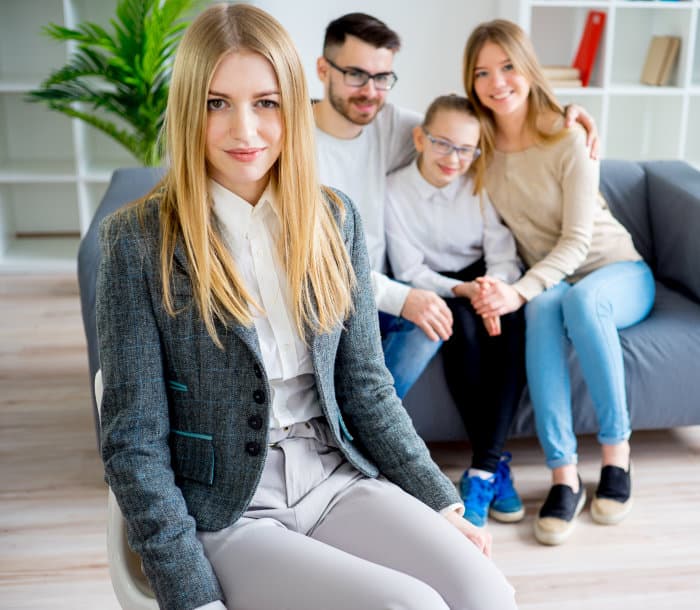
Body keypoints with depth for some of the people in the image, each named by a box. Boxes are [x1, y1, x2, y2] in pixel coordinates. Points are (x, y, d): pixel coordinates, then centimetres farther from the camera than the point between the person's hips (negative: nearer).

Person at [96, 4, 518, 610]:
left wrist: (443, 502, 2)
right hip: (224, 511, -3)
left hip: (337, 478, 4)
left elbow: (367, 386, 7)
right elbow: (133, 441, -10)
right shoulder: (139, 239, -10)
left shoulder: (334, 219, 2)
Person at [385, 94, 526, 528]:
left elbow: (503, 254, -9)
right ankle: (497, 463, -23)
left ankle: (484, 469, -29)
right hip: (433, 290, -2)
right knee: (464, 324, -35)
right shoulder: (395, 190, -9)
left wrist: (494, 287, -33)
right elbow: (409, 272, -11)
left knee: (513, 322, -32)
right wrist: (460, 290, -29)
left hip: (481, 283, 2)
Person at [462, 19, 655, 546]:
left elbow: (577, 241, -17)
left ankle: (617, 453, -23)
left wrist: (519, 293, -35)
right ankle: (565, 476, -35)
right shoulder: (479, 146, -3)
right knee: (544, 308, -35)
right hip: (547, 281, 2)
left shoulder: (569, 138, -14)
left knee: (581, 298, -38)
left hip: (618, 272, -2)